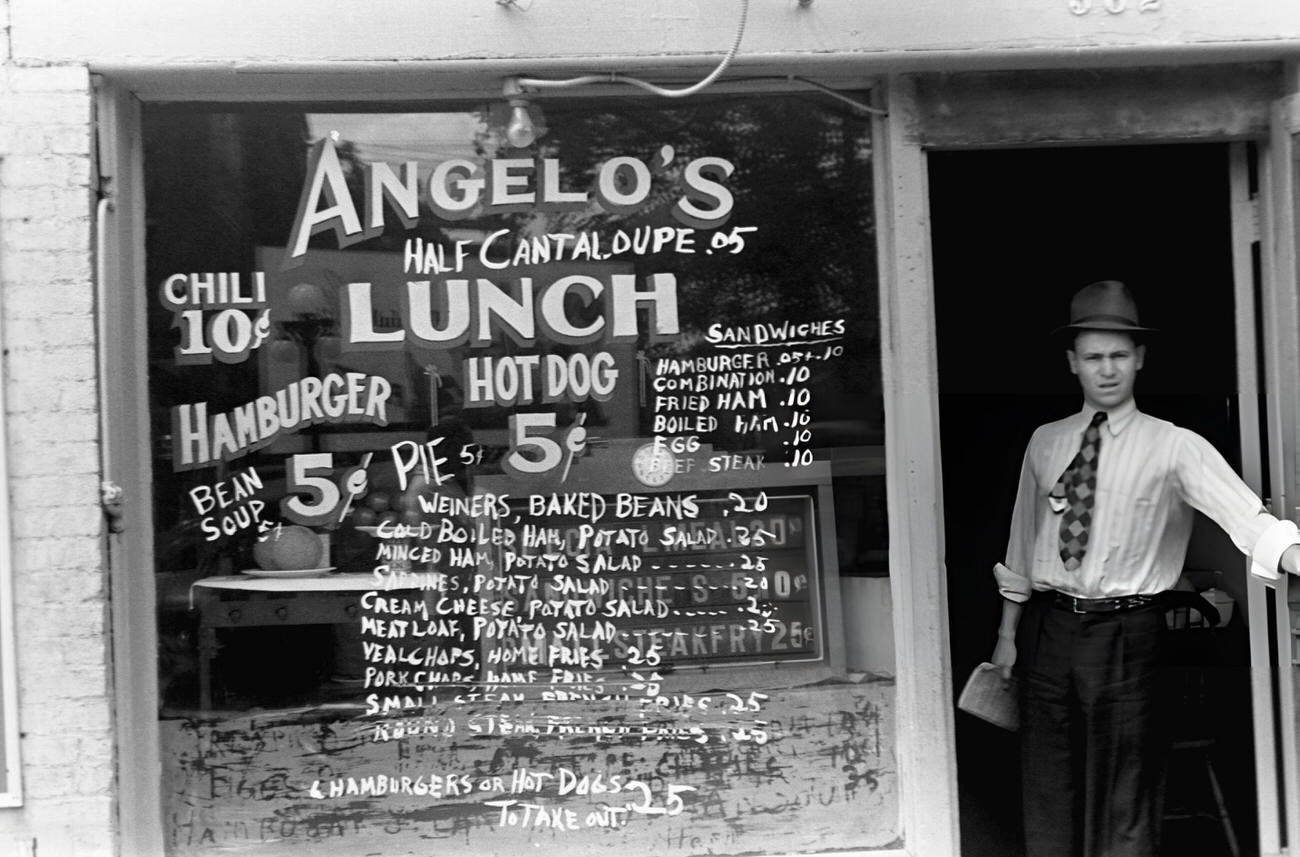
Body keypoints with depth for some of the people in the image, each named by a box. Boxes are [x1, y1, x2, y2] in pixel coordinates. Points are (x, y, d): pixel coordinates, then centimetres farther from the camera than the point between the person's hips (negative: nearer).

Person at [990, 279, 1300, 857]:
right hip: (1047, 629, 4)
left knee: (1123, 795, 6)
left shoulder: (1174, 448, -6)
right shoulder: (1045, 443, 7)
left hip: (1125, 635, -3)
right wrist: (1008, 634, 14)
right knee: (1047, 788, 12)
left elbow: (1246, 518, -21)